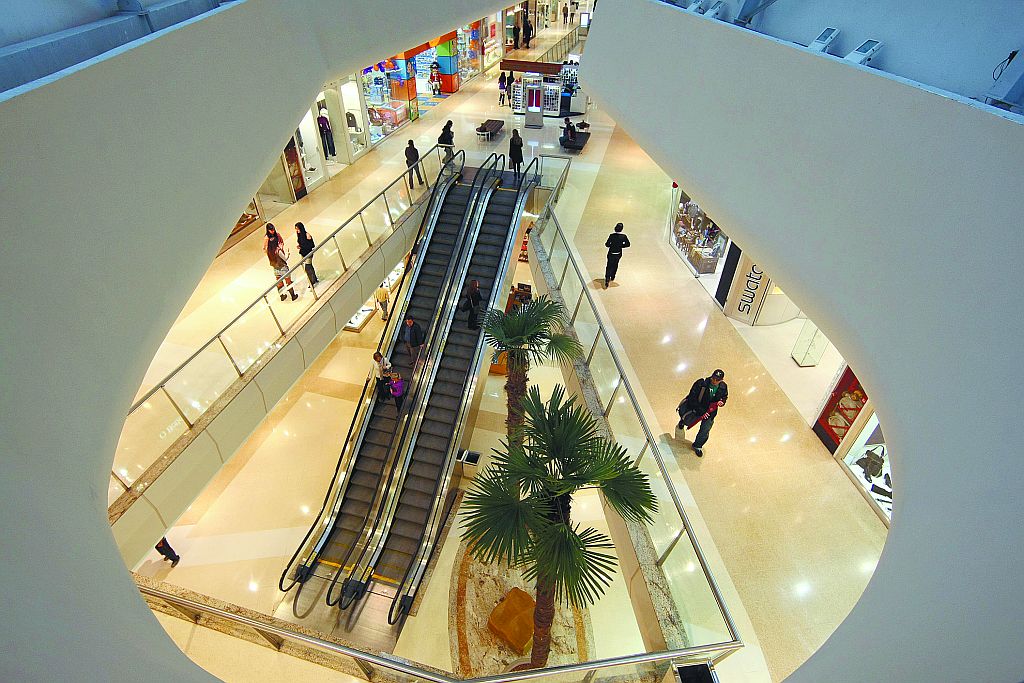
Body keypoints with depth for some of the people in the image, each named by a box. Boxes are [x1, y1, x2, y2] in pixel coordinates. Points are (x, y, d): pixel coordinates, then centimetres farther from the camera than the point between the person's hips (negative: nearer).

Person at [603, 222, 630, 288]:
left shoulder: (612, 236, -20)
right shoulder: (623, 236, -13)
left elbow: (607, 244, -15)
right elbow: (627, 244, -3)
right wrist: (620, 246, 8)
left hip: (611, 254, -3)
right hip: (619, 254, 3)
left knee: (609, 267, 3)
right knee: (615, 265, 26)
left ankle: (607, 281, -8)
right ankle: (612, 277, 41)